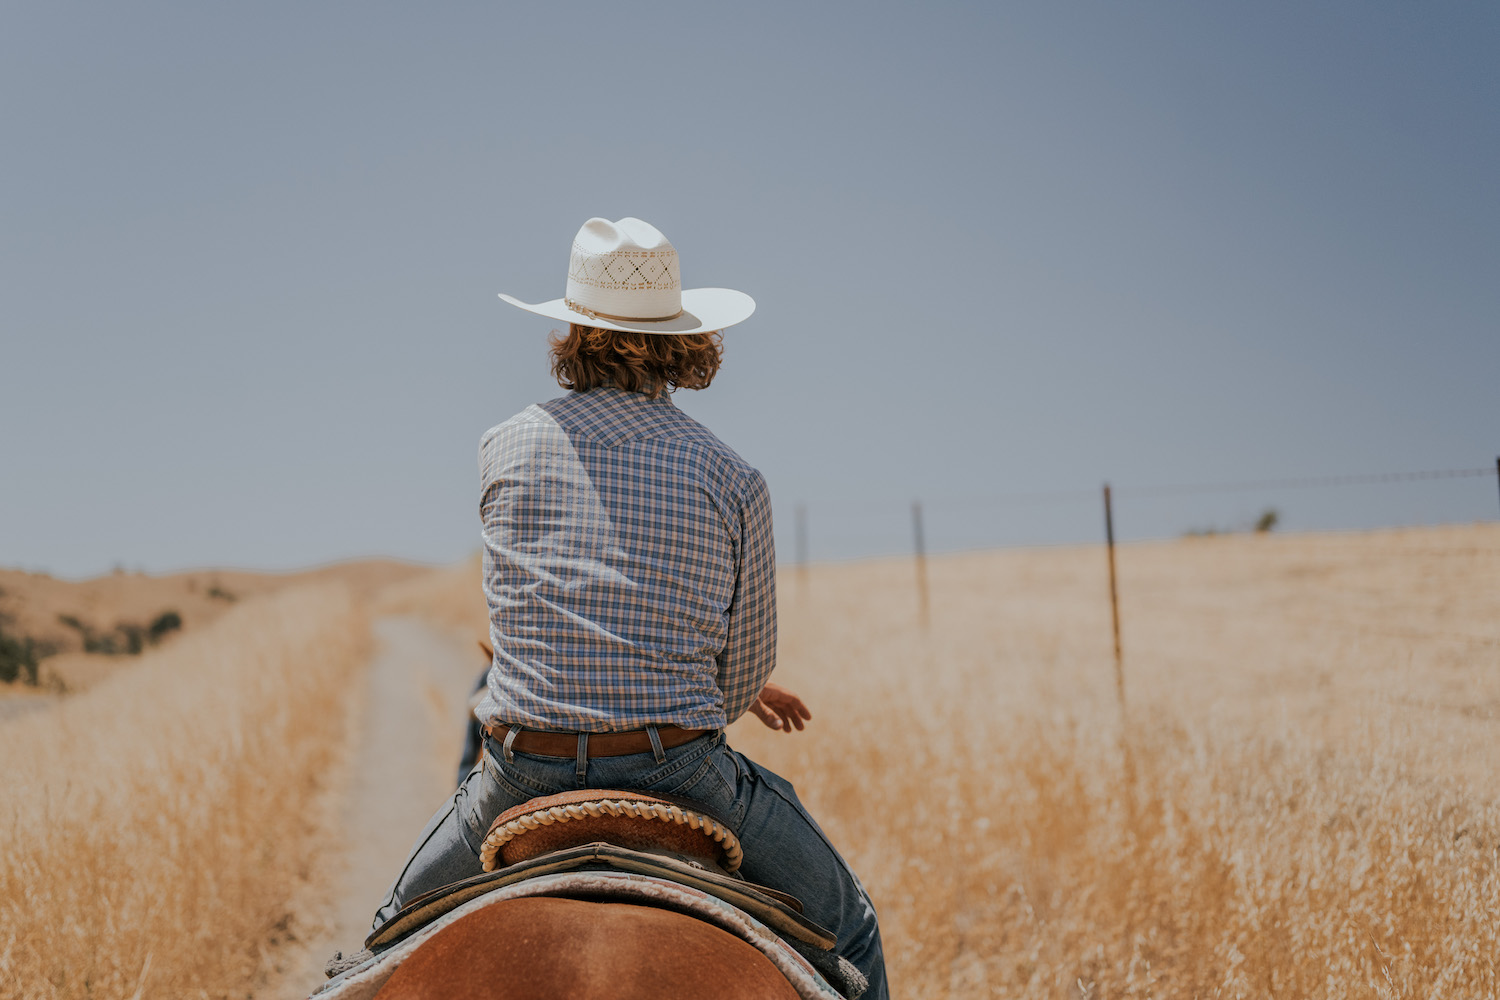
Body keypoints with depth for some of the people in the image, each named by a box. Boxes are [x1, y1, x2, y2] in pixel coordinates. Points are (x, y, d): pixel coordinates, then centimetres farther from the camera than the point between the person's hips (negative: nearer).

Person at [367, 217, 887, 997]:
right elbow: (744, 675, 3)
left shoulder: (505, 450, 2)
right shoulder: (734, 481, -4)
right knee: (846, 930, 22)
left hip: (523, 777, 2)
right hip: (681, 773, -2)